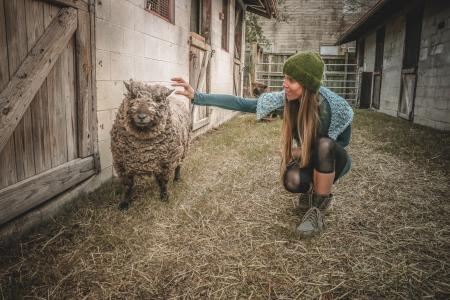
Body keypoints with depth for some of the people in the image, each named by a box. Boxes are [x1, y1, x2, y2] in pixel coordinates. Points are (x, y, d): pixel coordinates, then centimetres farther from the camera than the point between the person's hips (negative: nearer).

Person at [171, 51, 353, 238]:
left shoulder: (330, 107, -30)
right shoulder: (287, 99, -22)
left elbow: (343, 141, -12)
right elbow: (242, 104, -24)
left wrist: (302, 151, -18)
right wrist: (197, 96, -30)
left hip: (330, 161, -2)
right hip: (306, 160, 2)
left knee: (324, 144, -36)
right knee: (292, 181, -31)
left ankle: (319, 208, -18)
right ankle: (309, 191, 8)